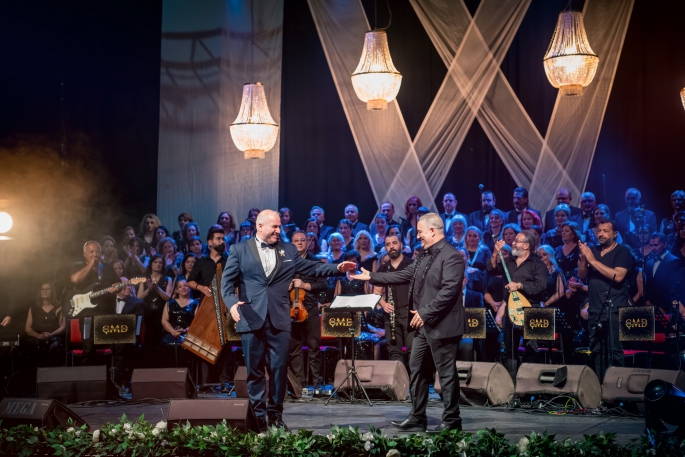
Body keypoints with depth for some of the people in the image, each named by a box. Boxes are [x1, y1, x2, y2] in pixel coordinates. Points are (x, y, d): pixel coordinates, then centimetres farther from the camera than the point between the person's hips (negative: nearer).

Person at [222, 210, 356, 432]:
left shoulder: (288, 250, 13)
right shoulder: (240, 250, 6)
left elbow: (312, 268, 12)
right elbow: (228, 281, 2)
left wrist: (337, 268, -1)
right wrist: (232, 302, -16)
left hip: (279, 320, 2)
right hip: (251, 318, -2)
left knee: (279, 368, 2)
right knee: (254, 370, 3)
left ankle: (275, 414, 13)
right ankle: (257, 416, 11)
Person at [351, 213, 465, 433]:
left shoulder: (451, 256, -16)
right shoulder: (424, 255, 15)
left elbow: (449, 291, -23)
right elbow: (405, 275, 19)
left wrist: (425, 313, -22)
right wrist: (372, 277, 19)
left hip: (442, 326, -10)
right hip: (423, 325, 10)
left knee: (446, 373, -1)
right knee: (417, 370, 13)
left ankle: (451, 421, 8)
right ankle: (417, 419, 20)